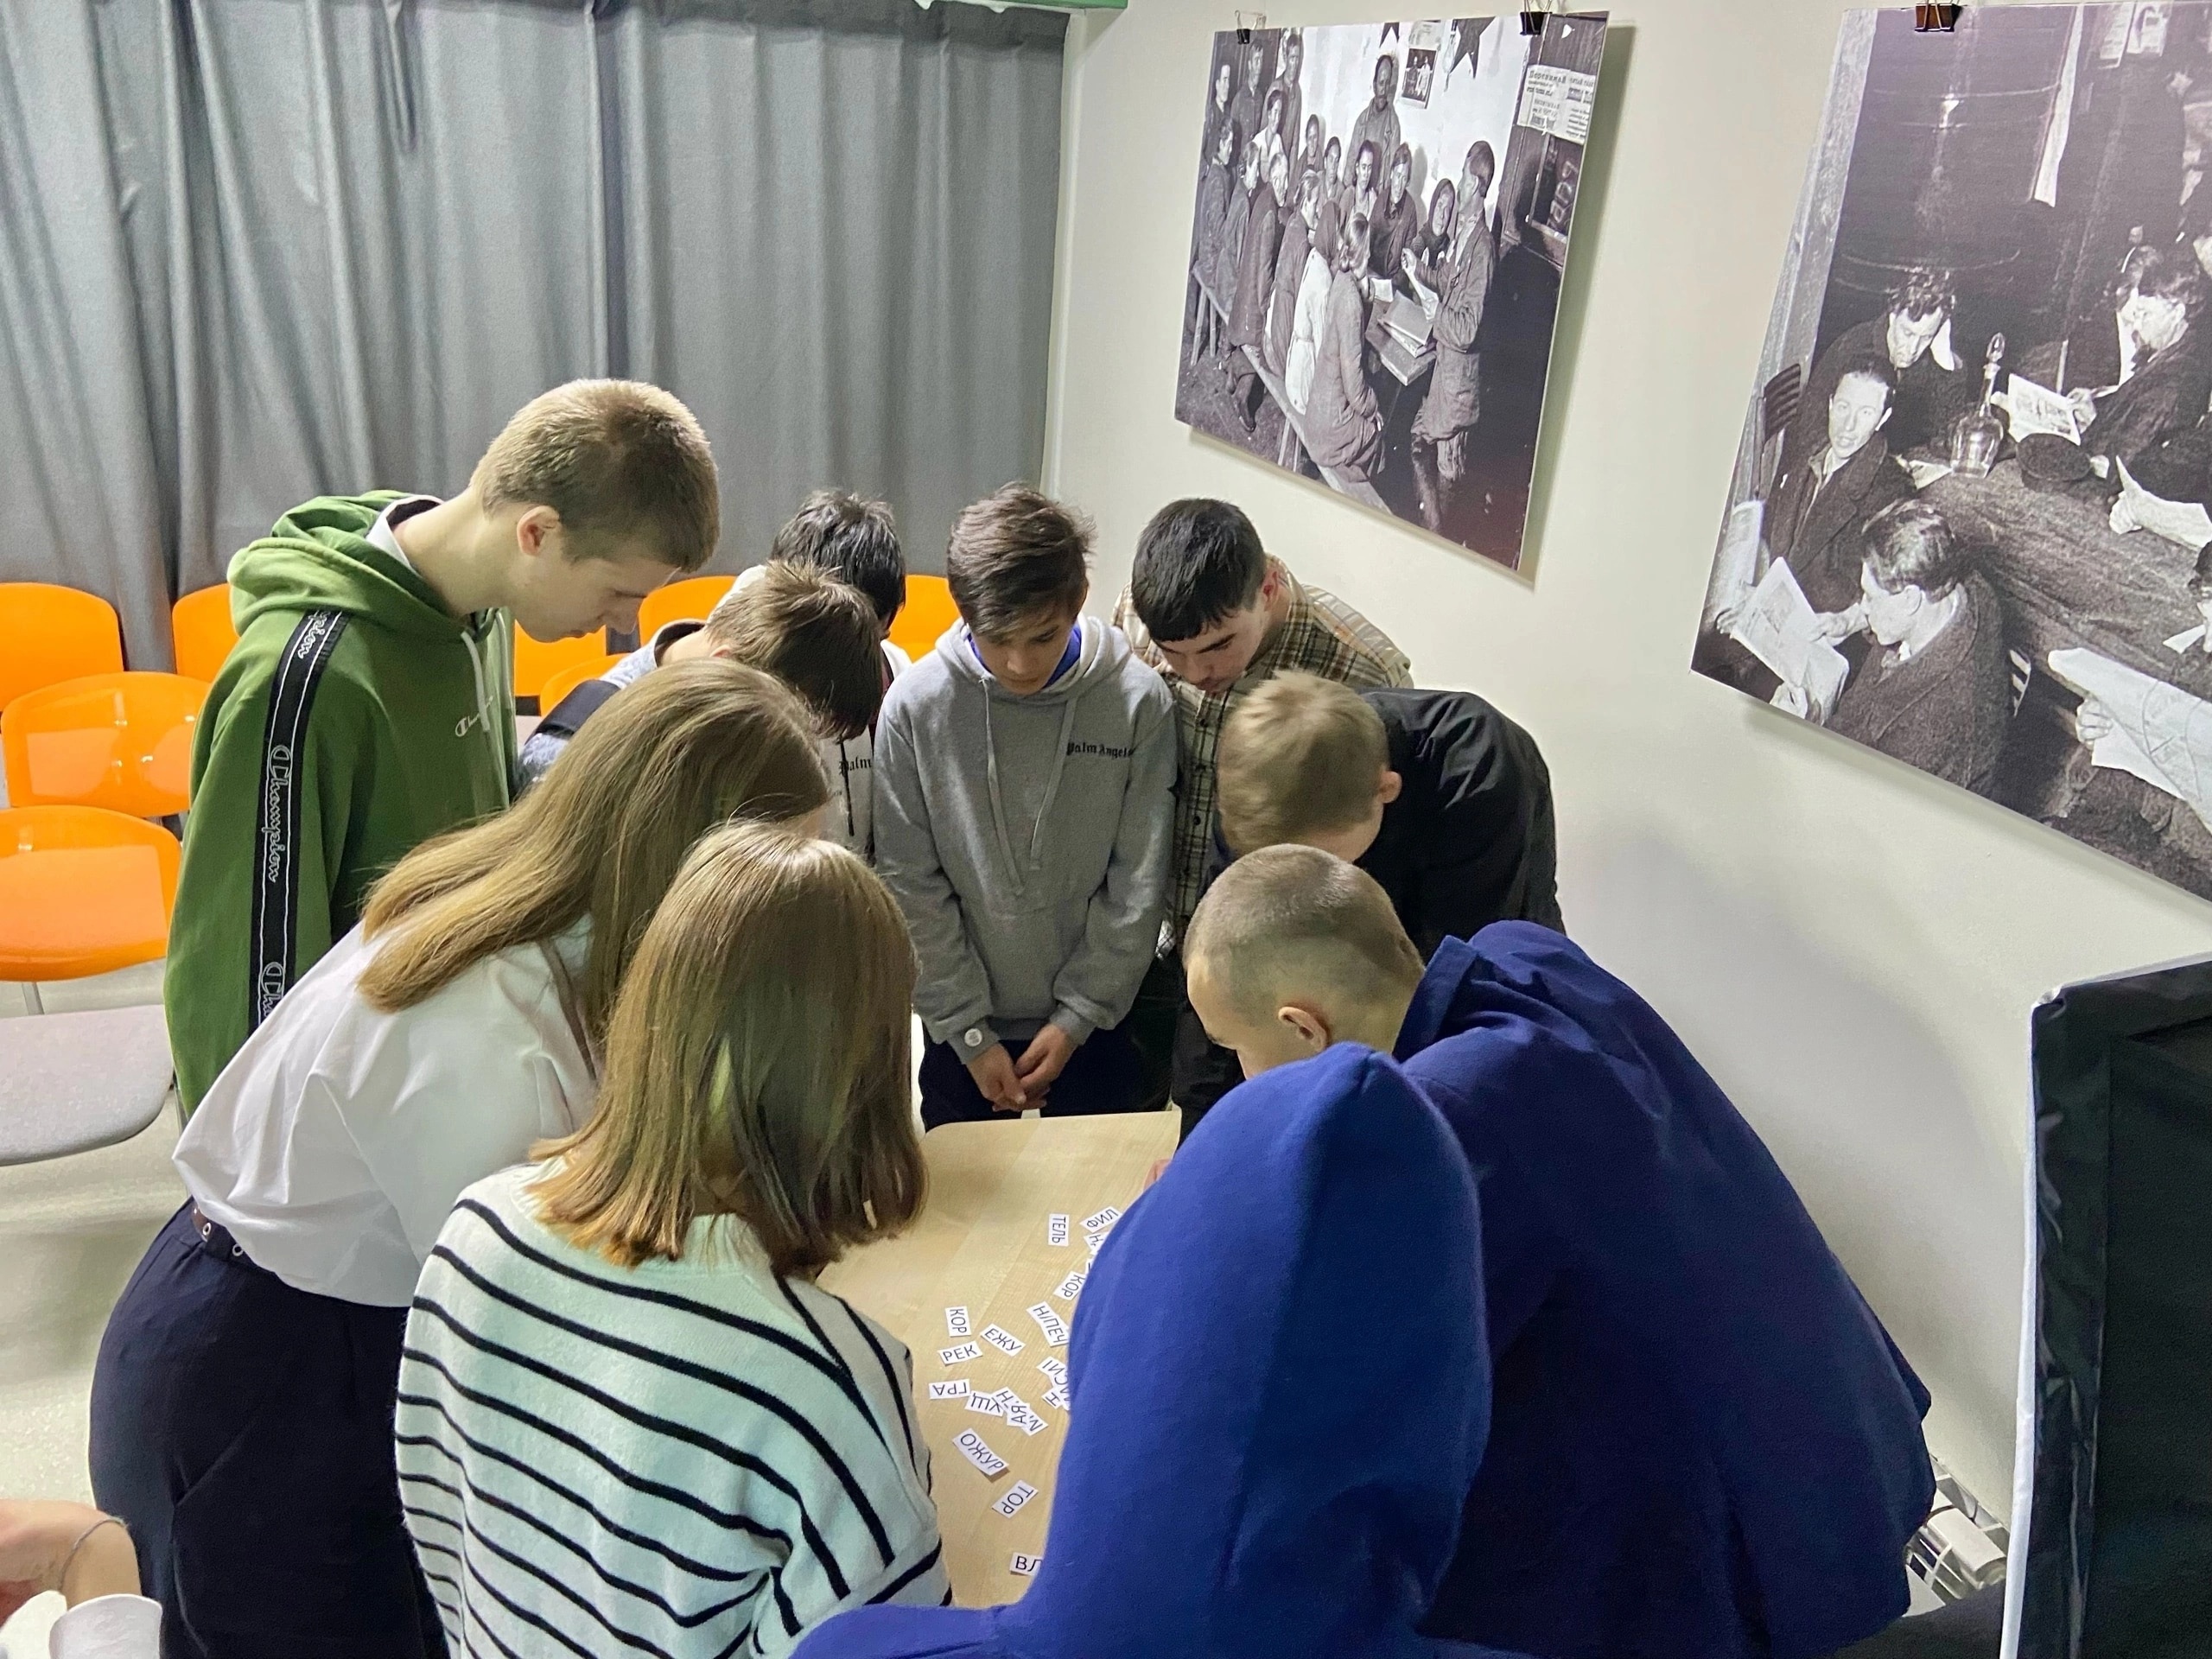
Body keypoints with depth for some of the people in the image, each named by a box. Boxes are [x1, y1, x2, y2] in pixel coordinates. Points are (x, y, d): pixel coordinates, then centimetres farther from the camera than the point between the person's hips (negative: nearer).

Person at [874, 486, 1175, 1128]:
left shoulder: (1140, 702, -15)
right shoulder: (915, 705, -15)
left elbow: (1137, 886, -9)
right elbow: (911, 886, -10)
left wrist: (1078, 1016, -9)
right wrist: (969, 1033, -8)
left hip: (1095, 1022, 0)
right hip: (959, 1027, 1)